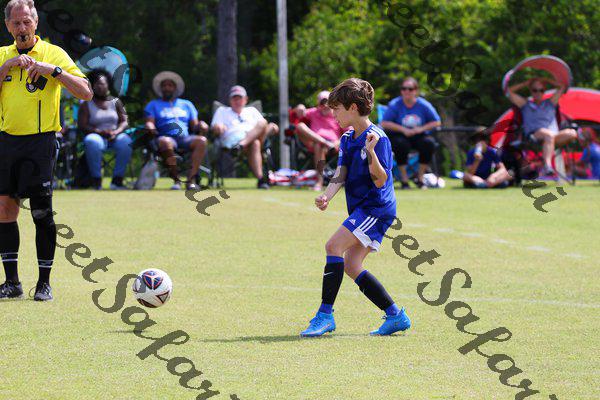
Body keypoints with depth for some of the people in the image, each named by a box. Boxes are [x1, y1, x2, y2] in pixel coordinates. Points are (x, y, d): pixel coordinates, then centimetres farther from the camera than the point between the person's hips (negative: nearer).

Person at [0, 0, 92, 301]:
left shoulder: (53, 53, 0)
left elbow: (86, 93, -9)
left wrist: (52, 70, -17)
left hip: (39, 141, -4)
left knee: (42, 213, -6)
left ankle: (44, 283, 1)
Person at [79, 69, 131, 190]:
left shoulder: (115, 102, 15)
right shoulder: (87, 105, 8)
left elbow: (124, 121, 9)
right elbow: (82, 125, -3)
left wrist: (116, 132, -13)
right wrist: (100, 131, -17)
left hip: (114, 136, 2)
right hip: (97, 135, -2)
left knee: (125, 142, -33)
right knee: (92, 142, -39)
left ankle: (117, 179, -30)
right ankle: (96, 180, -34)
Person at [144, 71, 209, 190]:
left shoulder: (186, 104, 28)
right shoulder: (153, 105, 22)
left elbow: (194, 126, 20)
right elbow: (149, 122, 7)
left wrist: (200, 126, -5)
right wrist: (150, 127, -18)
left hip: (185, 138, 3)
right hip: (167, 137, -2)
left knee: (202, 140, -31)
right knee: (164, 142, -41)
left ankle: (191, 179, -36)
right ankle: (176, 179, -35)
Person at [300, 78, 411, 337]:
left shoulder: (378, 139, -14)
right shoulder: (347, 140, 13)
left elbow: (380, 181, -18)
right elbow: (340, 175, 4)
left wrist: (371, 152, -34)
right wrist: (327, 197, -15)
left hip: (377, 208, -10)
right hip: (360, 209, 10)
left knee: (334, 246, -20)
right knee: (350, 265, 4)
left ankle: (325, 314, -20)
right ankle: (395, 316, 9)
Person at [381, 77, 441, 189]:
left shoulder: (424, 105, -2)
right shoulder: (394, 105, -7)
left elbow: (437, 122, 1)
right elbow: (384, 124, -12)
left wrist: (422, 128, -15)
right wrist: (403, 129, -21)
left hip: (419, 136, 2)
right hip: (400, 136, -2)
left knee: (429, 143, -28)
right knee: (401, 144, -36)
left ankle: (420, 177, -12)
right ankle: (404, 179, -20)